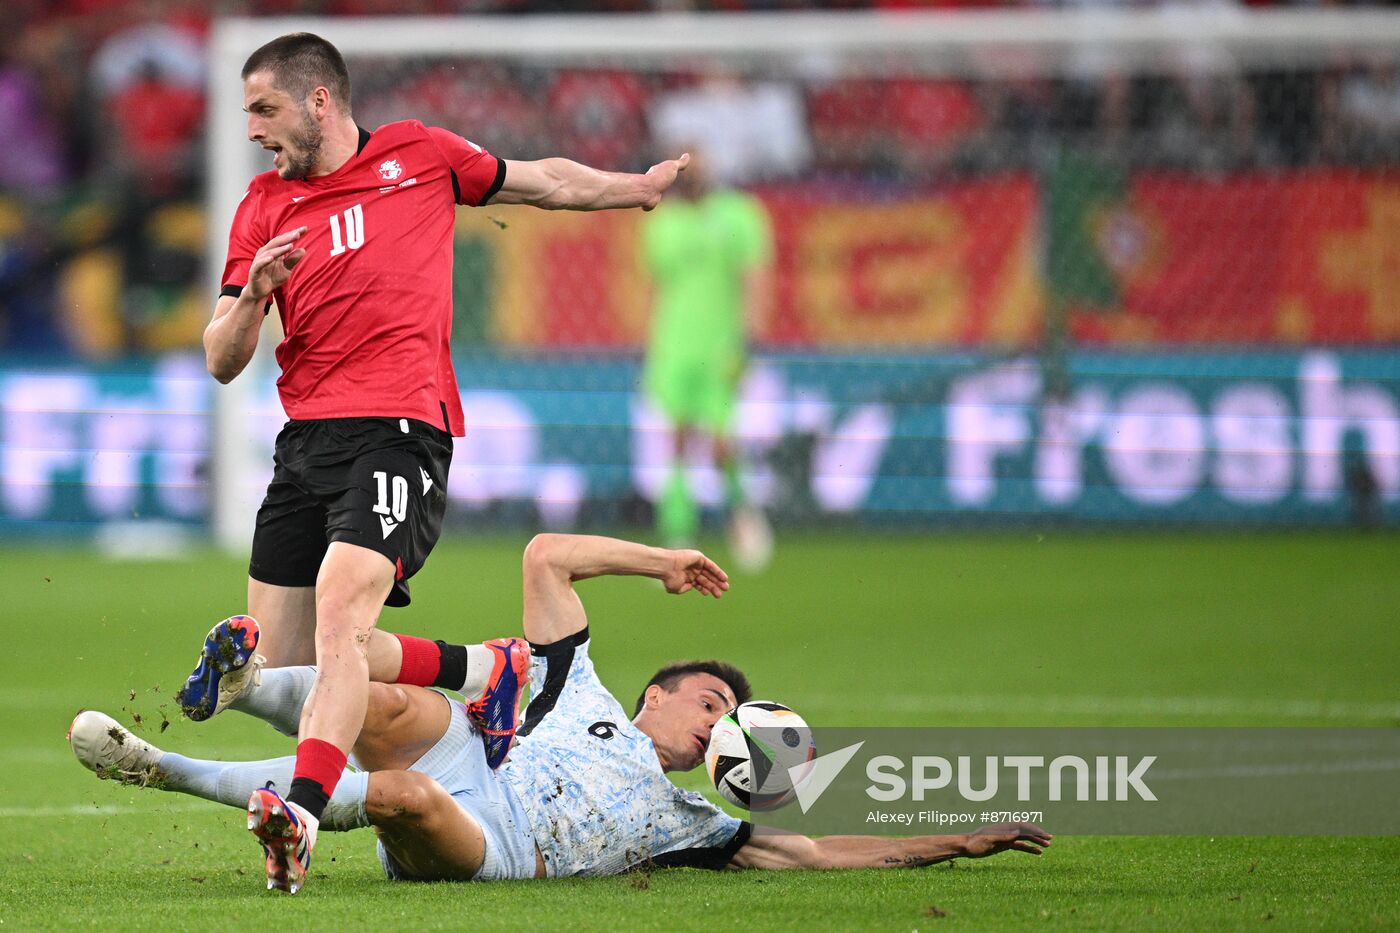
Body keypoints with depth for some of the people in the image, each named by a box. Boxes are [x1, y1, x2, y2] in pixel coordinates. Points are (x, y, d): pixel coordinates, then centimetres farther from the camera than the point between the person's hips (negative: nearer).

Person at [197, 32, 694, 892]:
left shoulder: (419, 155, 8)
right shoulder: (264, 208, 14)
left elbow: (542, 183, 27)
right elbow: (222, 363, 10)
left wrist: (639, 187, 33)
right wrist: (253, 296, -9)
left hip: (400, 428, -5)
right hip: (306, 436, 5)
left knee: (337, 620, -24)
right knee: (280, 659, -1)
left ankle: (301, 812, -34)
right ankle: (485, 670, 16)